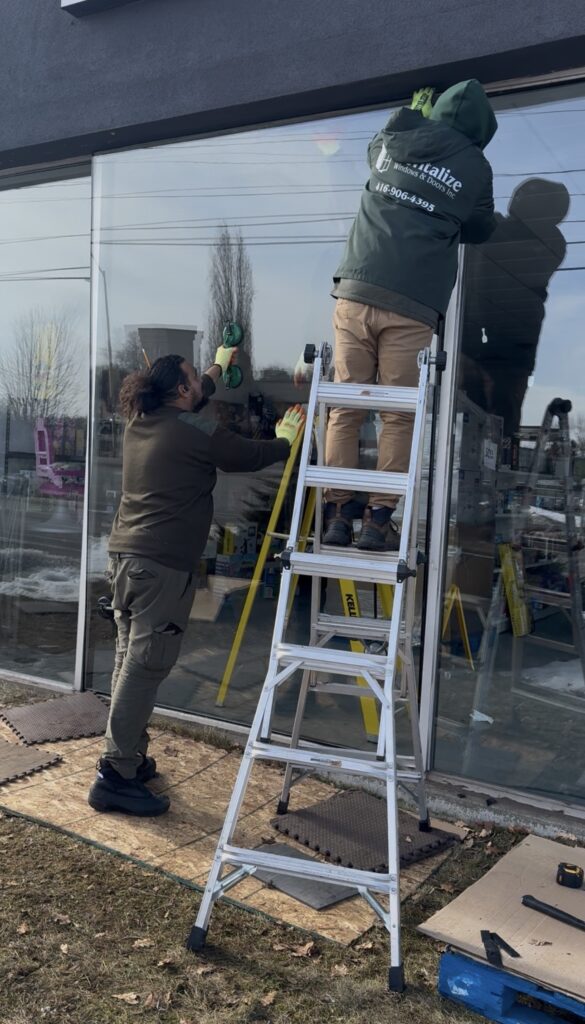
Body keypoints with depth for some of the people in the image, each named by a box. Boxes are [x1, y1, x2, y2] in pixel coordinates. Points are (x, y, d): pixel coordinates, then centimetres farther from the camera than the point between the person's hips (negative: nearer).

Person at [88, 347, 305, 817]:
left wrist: (219, 367, 49)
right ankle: (115, 776, -3)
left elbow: (189, 405, 34)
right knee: (145, 667, -7)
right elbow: (250, 455, 3)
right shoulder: (196, 433, -10)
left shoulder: (140, 422, 14)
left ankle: (130, 757, 23)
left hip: (124, 554, 9)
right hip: (163, 565, -9)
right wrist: (286, 441, 24)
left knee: (130, 661, 14)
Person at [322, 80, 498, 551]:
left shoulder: (392, 141, 17)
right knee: (399, 416, 3)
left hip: (356, 292, 3)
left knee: (346, 409, 5)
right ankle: (379, 519, -1)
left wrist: (409, 114, 56)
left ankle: (338, 513, 3)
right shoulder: (475, 167, 9)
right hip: (412, 306, -3)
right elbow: (480, 230, 24)